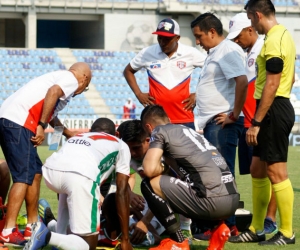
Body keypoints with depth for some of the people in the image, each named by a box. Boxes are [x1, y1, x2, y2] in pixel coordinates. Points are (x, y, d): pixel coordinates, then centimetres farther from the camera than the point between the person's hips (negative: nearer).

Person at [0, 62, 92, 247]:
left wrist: (68, 133, 55)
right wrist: (41, 126, -18)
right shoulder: (72, 79, 3)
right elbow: (52, 92, -19)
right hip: (18, 122, -9)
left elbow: (50, 113, 42)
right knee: (24, 176, -11)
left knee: (35, 172, 17)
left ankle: (33, 227, 22)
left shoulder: (59, 76, 29)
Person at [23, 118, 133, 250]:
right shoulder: (120, 145, 32)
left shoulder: (76, 137, 42)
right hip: (81, 175, -5)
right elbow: (122, 191, 25)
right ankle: (48, 237, -19)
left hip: (50, 170, 5)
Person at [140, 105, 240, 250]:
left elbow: (150, 170, -10)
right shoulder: (188, 131, 31)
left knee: (149, 184, 4)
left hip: (213, 200, -8)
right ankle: (216, 228, 11)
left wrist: (161, 168, 16)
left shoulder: (160, 131, 6)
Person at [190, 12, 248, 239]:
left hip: (222, 123, -11)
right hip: (212, 123, 11)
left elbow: (242, 81, -25)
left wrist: (234, 115, -21)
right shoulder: (215, 53, 19)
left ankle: (227, 226, -7)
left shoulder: (228, 51, -13)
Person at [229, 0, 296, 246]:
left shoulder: (274, 40, -17)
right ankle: (256, 230, 20)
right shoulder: (283, 35, 15)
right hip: (280, 106, 11)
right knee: (257, 169, 14)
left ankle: (287, 233, -1)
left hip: (273, 110, -11)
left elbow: (271, 84, -22)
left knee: (276, 171, -6)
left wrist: (256, 122, -20)